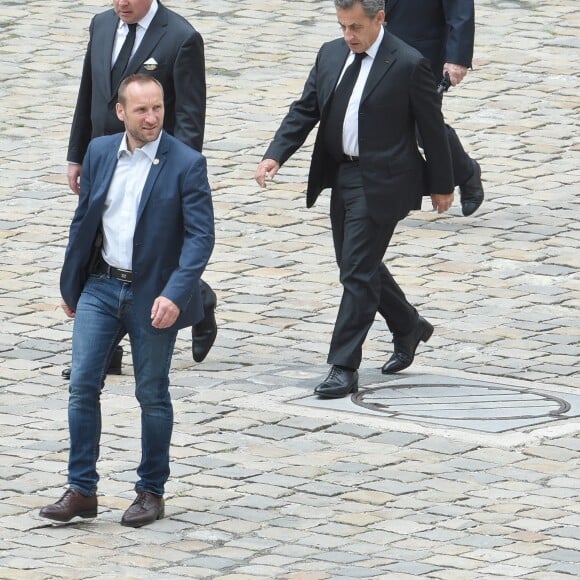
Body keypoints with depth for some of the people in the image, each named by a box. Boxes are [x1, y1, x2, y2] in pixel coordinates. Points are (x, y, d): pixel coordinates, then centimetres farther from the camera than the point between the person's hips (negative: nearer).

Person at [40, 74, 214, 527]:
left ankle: (152, 492, 19)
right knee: (82, 385, -3)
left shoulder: (186, 164, -11)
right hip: (101, 287, 4)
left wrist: (175, 294, -25)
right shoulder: (100, 153, 3)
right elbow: (83, 221, 12)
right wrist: (70, 285, 14)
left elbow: (200, 236, -14)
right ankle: (82, 490, 4)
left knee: (152, 395, 6)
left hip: (154, 296, -4)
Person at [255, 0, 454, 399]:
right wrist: (275, 155, -7)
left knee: (358, 271, -8)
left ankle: (344, 368, -3)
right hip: (341, 176, 7)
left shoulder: (408, 65, -13)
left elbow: (432, 127, -6)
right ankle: (408, 328, 40)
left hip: (380, 183, -7)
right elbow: (305, 111, 7)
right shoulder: (331, 56, 6)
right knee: (358, 266, 17)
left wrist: (442, 186, 0)